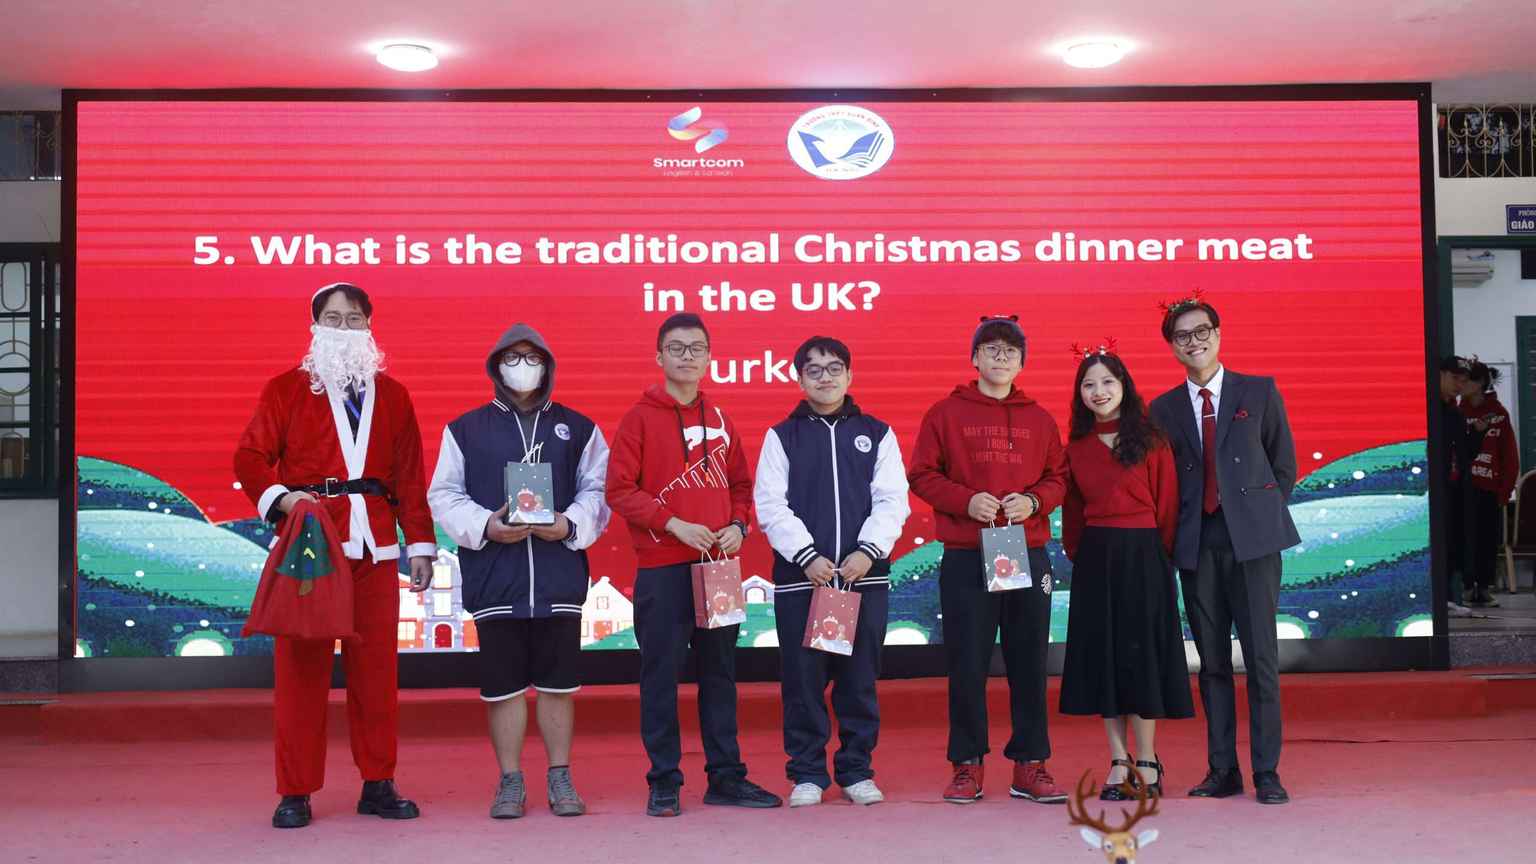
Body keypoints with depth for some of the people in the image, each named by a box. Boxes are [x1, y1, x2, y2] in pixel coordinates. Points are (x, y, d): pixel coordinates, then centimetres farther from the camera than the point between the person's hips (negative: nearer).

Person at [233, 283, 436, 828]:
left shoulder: (392, 395, 15)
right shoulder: (286, 389, 7)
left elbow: (410, 477, 13)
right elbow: (250, 457, 2)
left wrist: (420, 545, 8)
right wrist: (280, 497, -17)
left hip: (375, 548, 2)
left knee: (375, 666, 4)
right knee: (301, 667, -1)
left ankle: (378, 785, 14)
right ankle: (296, 792, 7)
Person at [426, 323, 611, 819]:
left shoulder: (577, 428, 11)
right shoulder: (466, 429, 8)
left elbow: (598, 490, 6)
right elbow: (444, 495, 5)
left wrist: (571, 524, -12)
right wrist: (484, 526, -12)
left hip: (559, 577, 0)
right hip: (494, 578, 0)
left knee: (557, 682, 6)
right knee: (503, 684, 4)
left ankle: (560, 779, 18)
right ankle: (511, 782, 16)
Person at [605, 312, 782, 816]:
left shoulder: (719, 419, 12)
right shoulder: (640, 418, -1)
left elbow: (740, 484, 17)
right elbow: (620, 490, -7)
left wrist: (738, 525, -2)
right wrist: (675, 524, -16)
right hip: (662, 570, -4)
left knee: (720, 671, 10)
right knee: (660, 675, 0)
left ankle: (726, 777, 18)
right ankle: (664, 783, 9)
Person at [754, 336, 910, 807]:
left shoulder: (877, 434, 9)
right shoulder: (782, 436, 7)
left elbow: (892, 500, 2)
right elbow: (771, 505, -1)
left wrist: (868, 551, -12)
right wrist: (807, 556, -12)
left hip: (865, 574, 1)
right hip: (800, 576, -1)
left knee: (860, 677, 5)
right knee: (803, 678, 1)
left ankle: (856, 769, 17)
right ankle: (807, 773, 12)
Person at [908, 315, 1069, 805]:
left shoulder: (1039, 420, 12)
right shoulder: (946, 413, 4)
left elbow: (1057, 478, 13)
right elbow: (922, 475, 2)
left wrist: (1033, 500, -7)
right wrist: (966, 501, -13)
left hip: (1028, 556, 3)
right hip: (966, 557, -2)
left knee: (1029, 663, 5)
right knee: (967, 664, 1)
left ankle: (1029, 765, 14)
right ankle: (967, 765, 11)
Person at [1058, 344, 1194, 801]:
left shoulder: (1150, 439, -3)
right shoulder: (1077, 446, 8)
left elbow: (1166, 503, -3)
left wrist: (1159, 555, -4)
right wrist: (1077, 554, 6)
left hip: (1142, 558, -4)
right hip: (1094, 561, 4)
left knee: (1141, 655, 0)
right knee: (1101, 658, 5)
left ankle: (1147, 764, 8)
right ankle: (1119, 763, 12)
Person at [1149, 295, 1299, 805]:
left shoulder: (1259, 392, 6)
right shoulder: (1164, 409, 10)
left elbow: (1284, 463, 10)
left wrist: (1263, 517, 5)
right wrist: (1177, 532, 3)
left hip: (1252, 540, -2)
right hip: (1196, 546, 2)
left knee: (1261, 658, -3)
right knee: (1212, 661, 6)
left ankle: (1266, 773, 3)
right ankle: (1222, 771, 12)